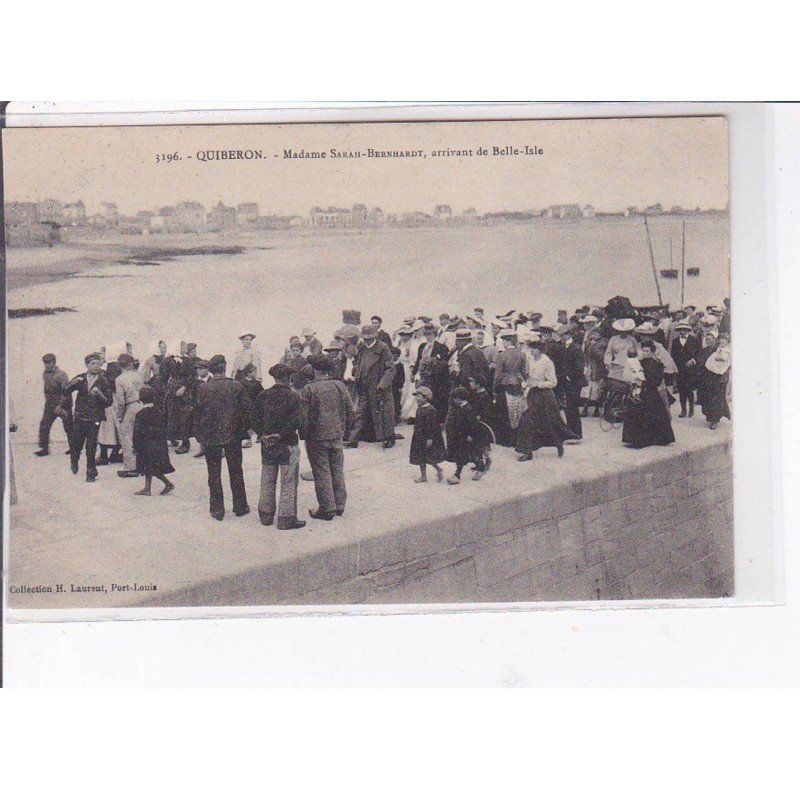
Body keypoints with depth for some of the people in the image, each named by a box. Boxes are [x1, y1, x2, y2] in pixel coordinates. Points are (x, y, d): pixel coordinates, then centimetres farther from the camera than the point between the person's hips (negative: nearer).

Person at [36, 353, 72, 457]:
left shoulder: (61, 375, -15)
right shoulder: (45, 374, 8)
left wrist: (60, 405, -24)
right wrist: (47, 402, 15)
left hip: (63, 405, -6)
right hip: (50, 405, 6)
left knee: (68, 428, 4)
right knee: (44, 426, -4)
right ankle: (44, 448, 1)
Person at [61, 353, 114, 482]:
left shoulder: (103, 382, -1)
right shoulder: (80, 378, 3)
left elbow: (109, 402, -3)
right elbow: (65, 391, 7)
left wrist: (100, 394, -22)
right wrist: (72, 384, -13)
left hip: (94, 420, -2)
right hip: (79, 418, 2)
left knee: (91, 448, -3)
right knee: (76, 444, 7)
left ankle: (91, 473, 10)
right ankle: (74, 462, 38)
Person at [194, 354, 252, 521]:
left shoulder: (203, 389, -9)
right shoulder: (237, 386, -8)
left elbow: (197, 412, -7)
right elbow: (247, 409, -6)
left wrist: (201, 434, 5)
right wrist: (242, 428, 7)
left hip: (211, 438, -1)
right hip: (233, 436, 1)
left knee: (214, 474, 8)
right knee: (236, 472, 12)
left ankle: (217, 509, 10)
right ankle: (240, 507, 18)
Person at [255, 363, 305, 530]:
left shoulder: (263, 396, 1)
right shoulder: (294, 397, -11)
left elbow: (256, 418, 1)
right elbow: (296, 421, -18)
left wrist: (263, 434, 0)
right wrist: (281, 434, -12)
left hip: (267, 444, 4)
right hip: (288, 444, -4)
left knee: (267, 481, 16)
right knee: (288, 482, 3)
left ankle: (266, 514, 24)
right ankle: (286, 518, 4)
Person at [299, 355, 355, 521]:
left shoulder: (308, 390, -12)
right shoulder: (340, 386, 0)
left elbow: (303, 416, -12)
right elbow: (351, 412, 4)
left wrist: (304, 434, 1)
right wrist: (344, 429, 16)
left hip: (317, 438, -4)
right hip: (337, 436, 4)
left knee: (322, 472, 3)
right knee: (337, 471, 15)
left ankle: (327, 509, 7)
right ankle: (339, 505, 22)